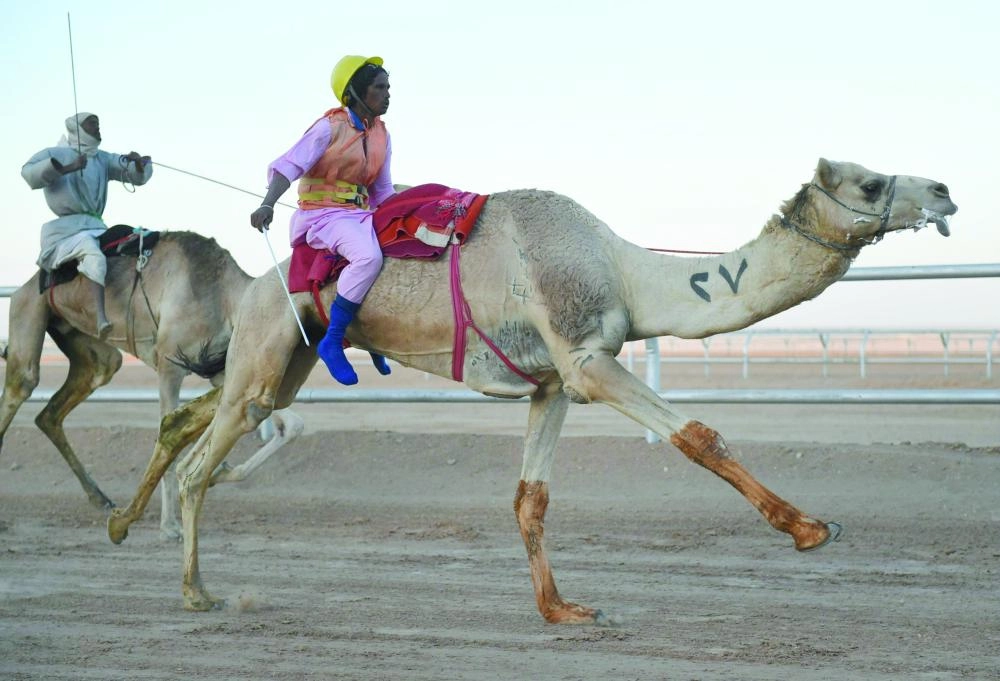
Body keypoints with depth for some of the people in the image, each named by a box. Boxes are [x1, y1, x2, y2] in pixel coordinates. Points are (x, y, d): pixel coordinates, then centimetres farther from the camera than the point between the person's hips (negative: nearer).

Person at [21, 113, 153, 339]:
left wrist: (139, 163, -8)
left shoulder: (103, 159, 20)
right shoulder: (55, 154, 3)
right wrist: (67, 168, -23)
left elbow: (137, 175, 16)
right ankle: (101, 318, -47)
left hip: (96, 226, 8)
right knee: (95, 256, -34)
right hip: (65, 228, -8)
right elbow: (30, 172, -15)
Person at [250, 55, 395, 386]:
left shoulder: (382, 135, 13)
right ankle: (332, 343, -28)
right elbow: (288, 166, -16)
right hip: (323, 214, -8)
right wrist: (268, 204, -31)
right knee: (368, 256, -35)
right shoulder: (330, 126, -8)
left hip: (360, 213, 8)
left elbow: (383, 191, 22)